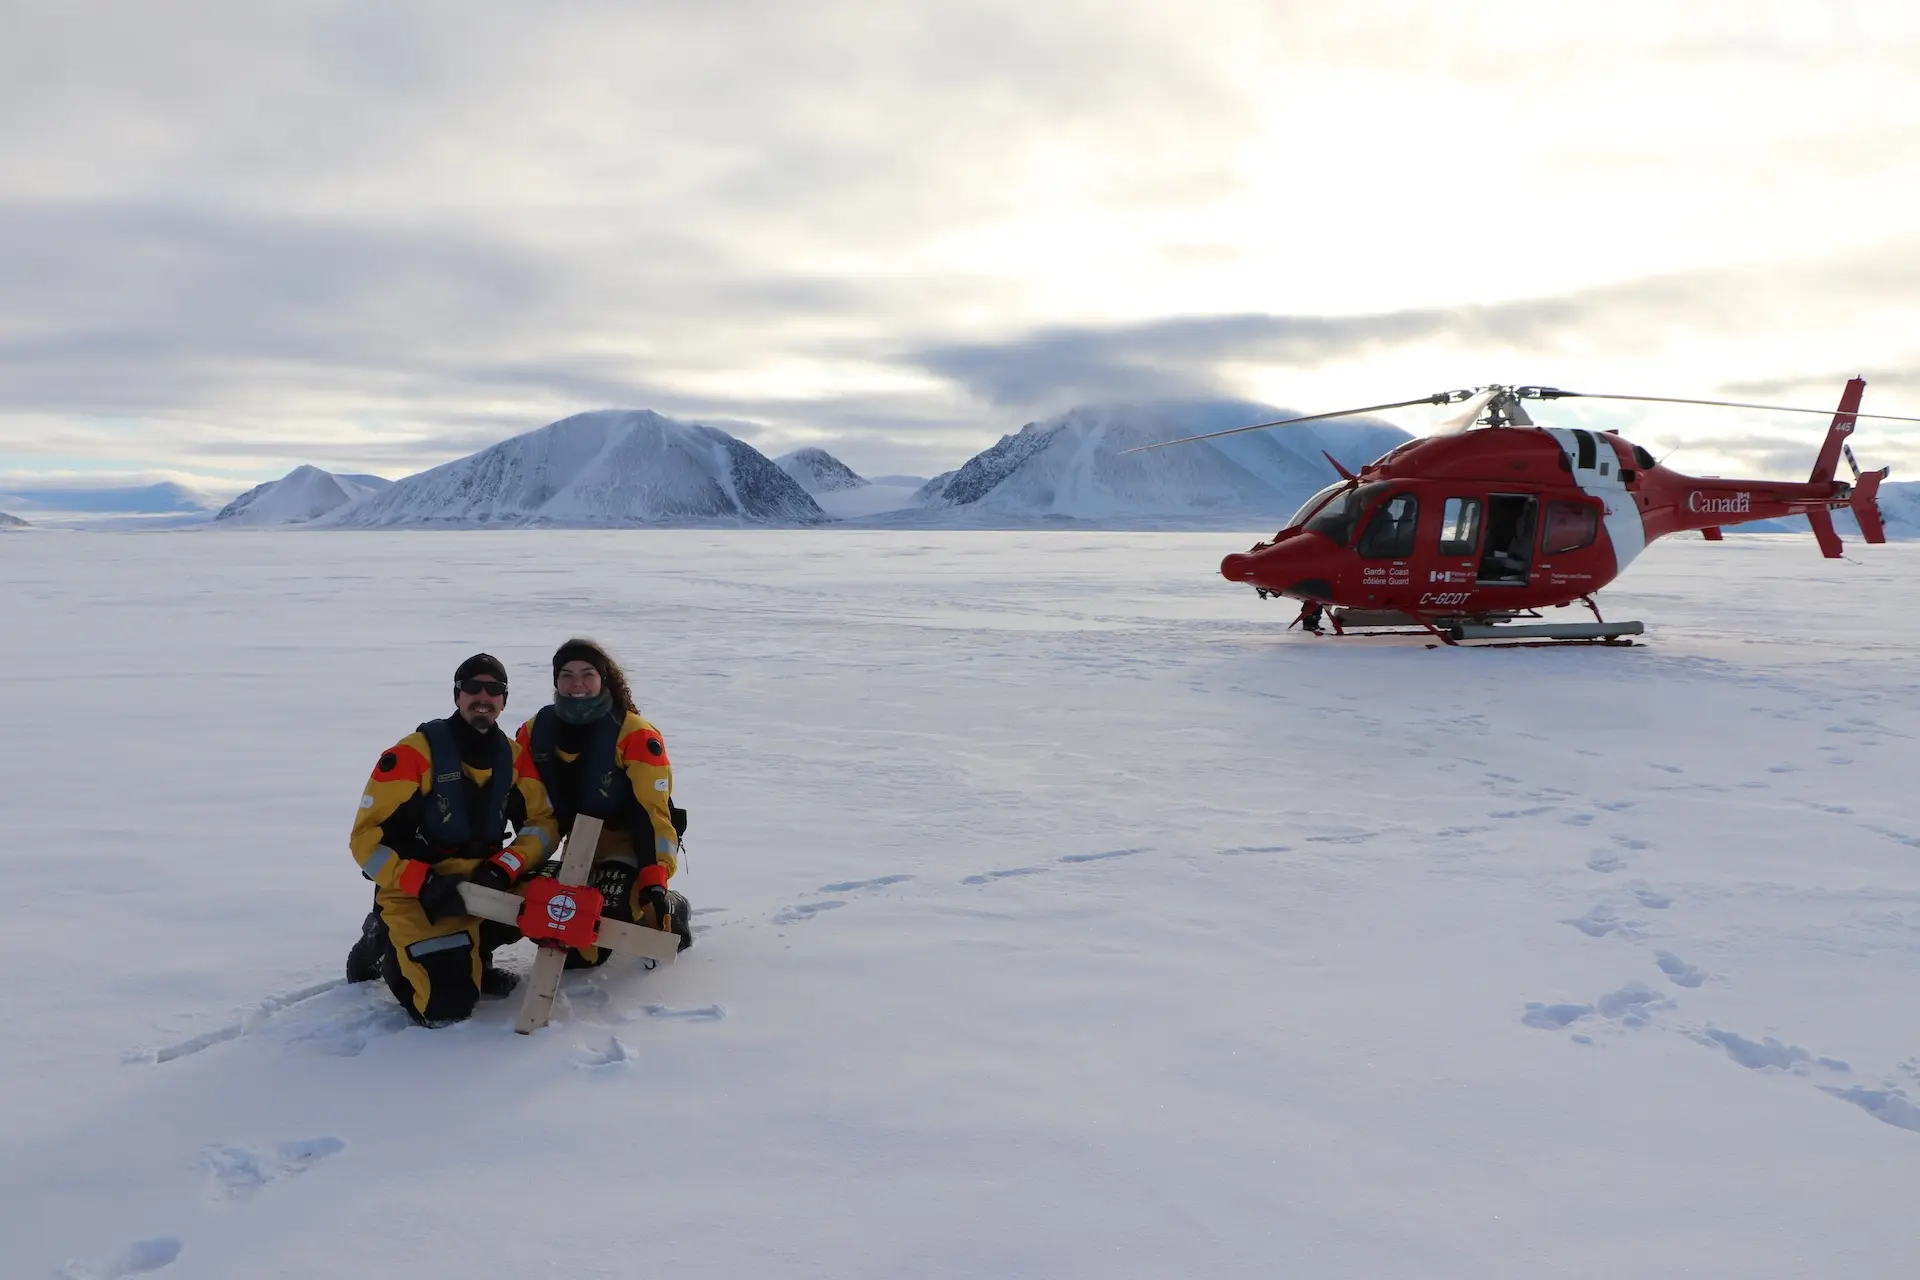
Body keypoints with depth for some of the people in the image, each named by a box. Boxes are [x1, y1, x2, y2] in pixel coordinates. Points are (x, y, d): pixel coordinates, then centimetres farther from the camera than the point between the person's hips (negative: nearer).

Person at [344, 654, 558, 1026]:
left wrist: (503, 867, -18)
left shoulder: (514, 757, 1)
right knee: (446, 1006, -20)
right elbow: (367, 838, -15)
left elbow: (544, 823, 0)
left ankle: (470, 952, 7)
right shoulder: (414, 754, -15)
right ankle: (382, 946, 11)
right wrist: (425, 883, -26)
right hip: (413, 893, -5)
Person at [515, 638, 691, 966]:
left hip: (632, 843, -5)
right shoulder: (535, 734, -4)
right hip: (581, 851, 5)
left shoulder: (635, 735, -20)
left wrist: (654, 883, -30)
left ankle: (670, 911, 2)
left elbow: (653, 813, -22)